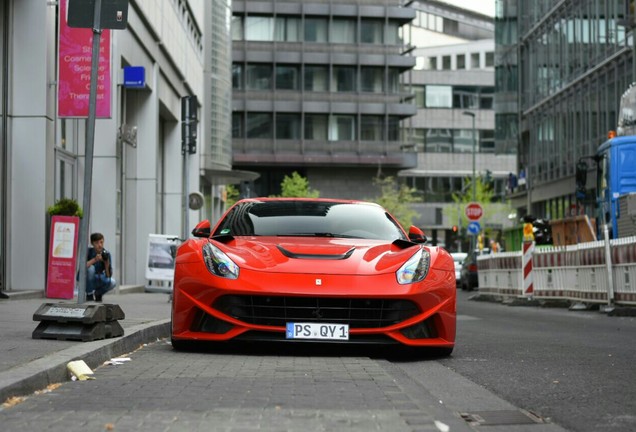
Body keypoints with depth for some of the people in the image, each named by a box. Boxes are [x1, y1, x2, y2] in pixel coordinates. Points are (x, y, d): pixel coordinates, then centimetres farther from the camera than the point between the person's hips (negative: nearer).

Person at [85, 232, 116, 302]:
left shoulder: (106, 254, -13)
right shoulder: (88, 251, -19)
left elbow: (108, 276, -18)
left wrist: (106, 263, -34)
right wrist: (94, 260, -47)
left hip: (97, 280, 2)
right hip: (86, 280, -2)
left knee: (112, 282, -25)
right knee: (90, 268, -33)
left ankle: (97, 293, 7)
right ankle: (89, 294, -14)